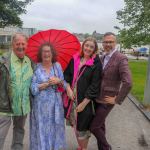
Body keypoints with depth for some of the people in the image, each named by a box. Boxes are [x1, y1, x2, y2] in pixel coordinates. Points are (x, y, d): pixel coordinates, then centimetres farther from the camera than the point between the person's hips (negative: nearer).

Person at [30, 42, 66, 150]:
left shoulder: (57, 66, 5)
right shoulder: (36, 68, -3)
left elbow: (64, 85, 6)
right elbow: (33, 89, -10)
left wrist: (59, 81, -14)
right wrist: (48, 83, -16)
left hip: (56, 104, 3)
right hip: (41, 105, -2)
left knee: (56, 130, 11)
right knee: (42, 130, 6)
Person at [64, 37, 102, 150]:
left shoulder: (96, 63, -10)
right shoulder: (75, 59, 3)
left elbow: (95, 85, -14)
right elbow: (67, 74, 9)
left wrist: (84, 103, -16)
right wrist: (68, 88, -9)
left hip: (85, 100, -4)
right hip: (72, 97, 5)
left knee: (83, 125, 7)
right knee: (75, 124, 17)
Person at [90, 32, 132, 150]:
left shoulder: (121, 59, -17)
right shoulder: (102, 58, 7)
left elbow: (128, 83, -26)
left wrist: (117, 100, -19)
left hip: (107, 100, -7)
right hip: (97, 98, 7)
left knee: (94, 127, -2)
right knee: (100, 125, 17)